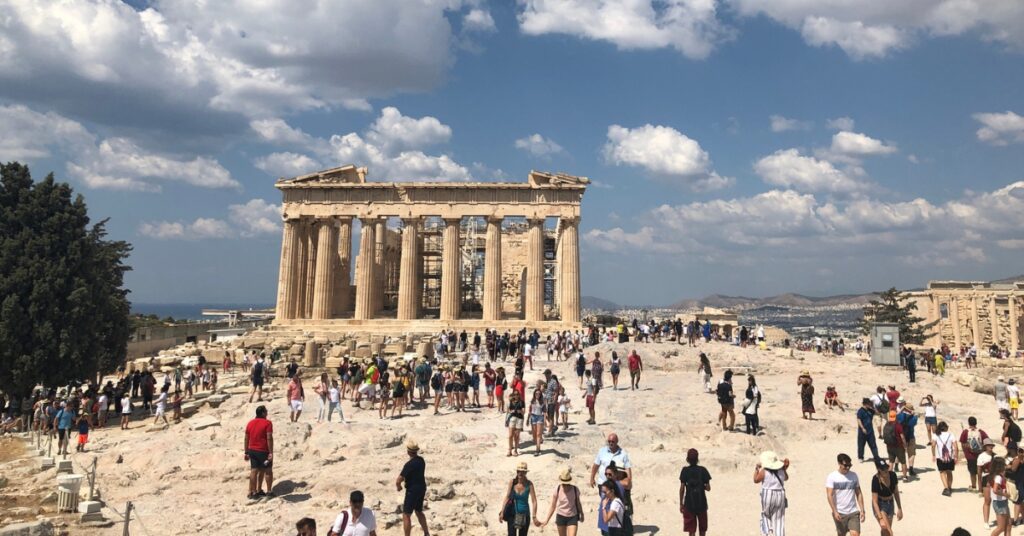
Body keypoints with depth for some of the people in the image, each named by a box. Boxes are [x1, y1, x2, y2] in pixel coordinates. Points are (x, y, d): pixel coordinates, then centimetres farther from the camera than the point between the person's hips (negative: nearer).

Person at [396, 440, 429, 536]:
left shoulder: (409, 464, -24)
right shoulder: (421, 460, 0)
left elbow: (398, 482, -22)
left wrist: (399, 486, -1)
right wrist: (404, 479, 11)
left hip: (412, 491, -8)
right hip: (422, 488, 9)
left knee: (406, 515, 3)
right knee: (419, 511, 25)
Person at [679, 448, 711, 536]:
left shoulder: (685, 471, -5)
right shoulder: (703, 470, -5)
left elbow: (682, 488, -6)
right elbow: (708, 488, -5)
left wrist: (681, 504, 1)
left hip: (689, 504, -1)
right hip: (702, 503, 1)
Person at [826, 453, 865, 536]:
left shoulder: (853, 475, 4)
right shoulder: (832, 477, -7)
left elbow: (859, 494, 8)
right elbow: (829, 495, -12)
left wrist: (862, 511, 3)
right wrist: (835, 512, -20)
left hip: (853, 512, 2)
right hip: (839, 513, -2)